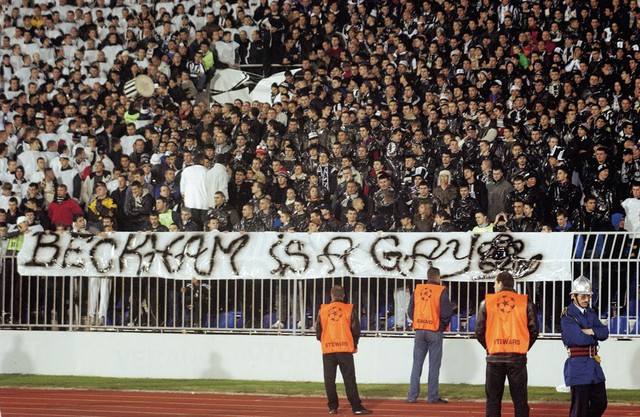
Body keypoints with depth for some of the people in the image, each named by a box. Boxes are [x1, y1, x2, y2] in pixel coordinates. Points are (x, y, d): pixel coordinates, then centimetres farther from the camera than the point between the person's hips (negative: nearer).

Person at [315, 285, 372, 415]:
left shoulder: (323, 310, 3)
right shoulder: (349, 309, -1)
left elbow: (318, 330, 5)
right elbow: (356, 330, -1)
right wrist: (354, 345, 14)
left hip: (328, 349, 1)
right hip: (345, 349, -1)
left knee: (329, 379, 8)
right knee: (349, 379, 0)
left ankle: (333, 407, 7)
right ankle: (356, 407, -4)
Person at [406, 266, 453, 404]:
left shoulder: (417, 290, 6)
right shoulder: (441, 291, -7)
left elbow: (411, 311, 8)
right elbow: (446, 312, -10)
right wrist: (443, 325, 5)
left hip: (419, 330, 4)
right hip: (435, 331, -4)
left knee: (417, 363, 8)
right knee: (434, 365, 1)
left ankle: (412, 395, 5)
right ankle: (433, 396, 1)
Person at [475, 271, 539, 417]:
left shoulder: (487, 302, 1)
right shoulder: (525, 302, 1)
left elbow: (479, 331, 1)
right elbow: (534, 330, 0)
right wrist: (524, 347, 12)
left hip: (494, 357, 0)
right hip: (518, 358, 0)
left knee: (493, 400, 7)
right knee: (520, 400, 5)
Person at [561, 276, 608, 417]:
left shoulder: (591, 314, 13)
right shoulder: (568, 316, -11)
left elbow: (605, 333, 2)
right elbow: (580, 339, -21)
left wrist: (590, 331, -15)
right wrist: (595, 335, -4)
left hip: (594, 363, 8)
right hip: (578, 366, -8)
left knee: (600, 404, 11)